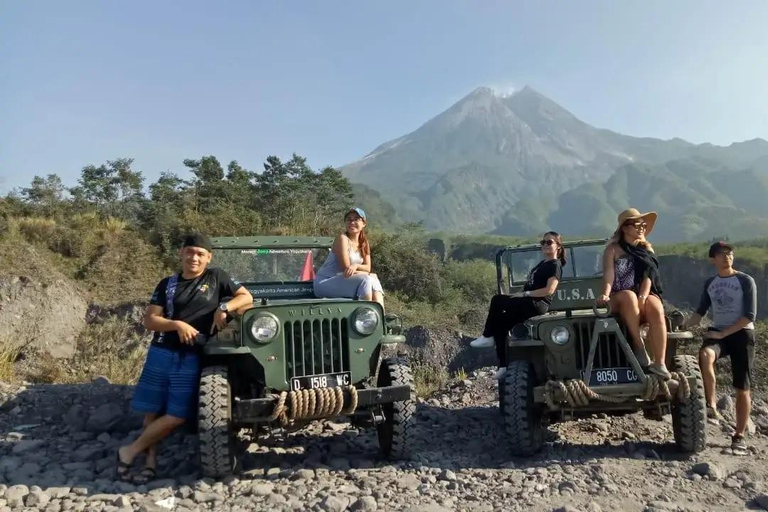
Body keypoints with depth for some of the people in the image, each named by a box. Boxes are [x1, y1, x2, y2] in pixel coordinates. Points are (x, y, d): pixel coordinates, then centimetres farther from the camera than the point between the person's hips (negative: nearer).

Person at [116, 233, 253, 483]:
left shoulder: (216, 277, 6)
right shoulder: (167, 284, 9)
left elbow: (247, 297, 6)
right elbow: (149, 320, 3)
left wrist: (224, 307, -12)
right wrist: (176, 324, -14)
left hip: (192, 357, -2)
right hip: (161, 352, 2)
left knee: (177, 415, -7)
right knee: (152, 411, 3)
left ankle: (130, 451, 9)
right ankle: (151, 460, 18)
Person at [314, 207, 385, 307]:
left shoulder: (364, 243, 8)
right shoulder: (342, 239, -14)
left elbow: (367, 268, 1)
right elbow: (346, 269, -18)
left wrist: (356, 265, -21)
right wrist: (370, 275, -10)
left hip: (341, 281, 8)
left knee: (374, 281, -9)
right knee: (366, 280, -25)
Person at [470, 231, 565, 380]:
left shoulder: (555, 265, -4)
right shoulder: (542, 263, 24)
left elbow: (549, 290, -17)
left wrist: (524, 294, -16)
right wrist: (517, 294, 6)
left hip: (538, 304, -9)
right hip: (528, 304, 9)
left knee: (497, 300, -21)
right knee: (500, 324, -7)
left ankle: (487, 337, -3)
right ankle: (504, 366, -6)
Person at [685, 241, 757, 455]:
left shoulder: (746, 281, -3)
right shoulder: (710, 283, 10)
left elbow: (749, 315, -11)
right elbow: (700, 312, 17)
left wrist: (723, 333, -19)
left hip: (741, 334, -3)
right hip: (718, 332, 3)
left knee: (742, 387, 0)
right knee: (704, 354, -33)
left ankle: (739, 436, 10)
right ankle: (711, 406, -25)